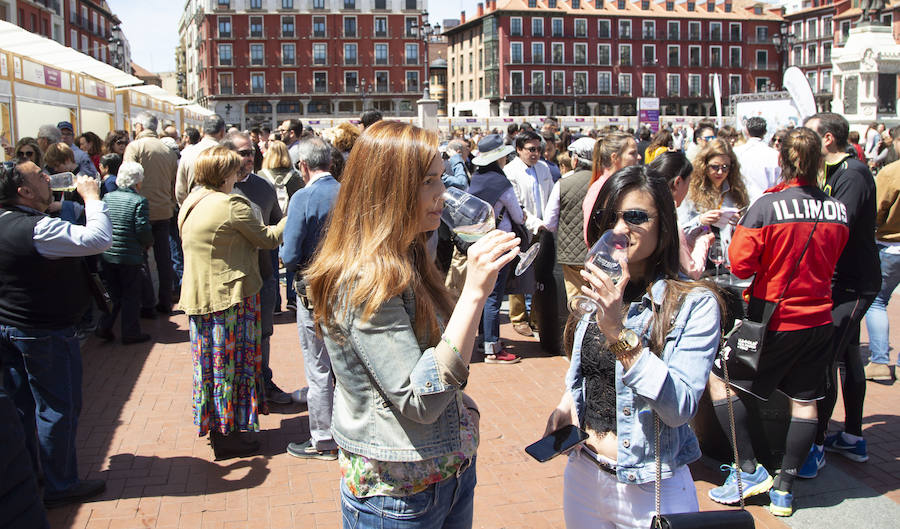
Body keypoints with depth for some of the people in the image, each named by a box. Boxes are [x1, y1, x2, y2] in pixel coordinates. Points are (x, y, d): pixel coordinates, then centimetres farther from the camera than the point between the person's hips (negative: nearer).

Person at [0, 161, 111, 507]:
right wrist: (91, 196, -20)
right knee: (58, 408, 3)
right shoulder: (38, 229, -25)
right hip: (45, 334, -9)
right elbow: (99, 238, -32)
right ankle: (59, 487, 14)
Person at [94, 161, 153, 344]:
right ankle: (131, 333, 12)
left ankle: (104, 327, 12)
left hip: (107, 254, 5)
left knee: (112, 293, 17)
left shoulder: (107, 197, 4)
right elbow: (142, 229, -15)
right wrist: (149, 243, 4)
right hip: (130, 256, -5)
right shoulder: (139, 201, -11)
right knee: (131, 295, 6)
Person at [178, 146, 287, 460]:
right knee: (229, 363, 2)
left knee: (212, 360, 17)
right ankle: (226, 436, 11)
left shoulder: (190, 204, 9)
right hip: (229, 296, -8)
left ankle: (215, 427, 28)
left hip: (200, 295, 8)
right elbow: (268, 238, -10)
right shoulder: (232, 205, -18)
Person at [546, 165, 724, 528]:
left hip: (650, 489, -5)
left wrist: (619, 332, -31)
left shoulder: (694, 303, -16)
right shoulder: (596, 291, 3)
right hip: (582, 475, 5)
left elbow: (681, 408, -25)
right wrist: (566, 405, -2)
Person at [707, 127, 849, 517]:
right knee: (804, 402, 13)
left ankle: (749, 469, 8)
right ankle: (784, 488, 20)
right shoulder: (837, 210, -1)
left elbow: (740, 263, -17)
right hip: (819, 320, 5)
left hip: (775, 320, -5)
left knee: (719, 378, 9)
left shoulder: (767, 206, -17)